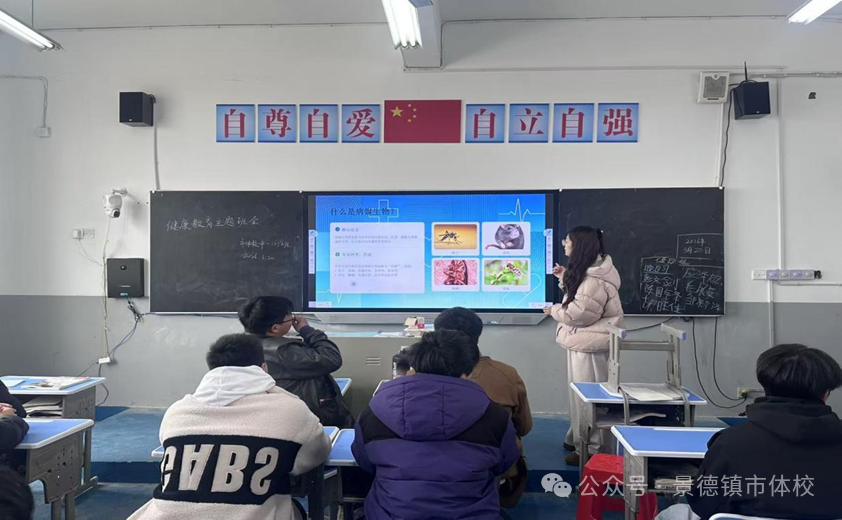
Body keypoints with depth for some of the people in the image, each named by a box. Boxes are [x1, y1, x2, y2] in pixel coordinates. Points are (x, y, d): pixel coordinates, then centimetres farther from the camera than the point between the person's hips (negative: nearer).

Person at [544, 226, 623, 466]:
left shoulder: (594, 281, -24)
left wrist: (554, 310, -7)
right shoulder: (588, 272, 10)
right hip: (583, 341, 11)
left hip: (589, 344, -11)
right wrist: (565, 278, 11)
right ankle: (578, 439, 32)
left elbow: (578, 313, -23)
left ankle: (589, 448, 9)